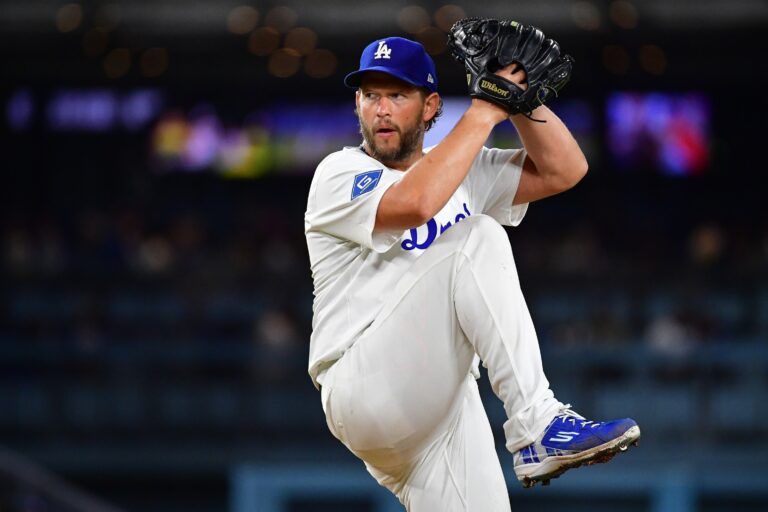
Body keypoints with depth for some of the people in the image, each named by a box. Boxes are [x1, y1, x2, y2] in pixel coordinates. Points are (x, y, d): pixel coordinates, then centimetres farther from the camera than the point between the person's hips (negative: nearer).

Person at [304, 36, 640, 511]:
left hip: (445, 400, 6)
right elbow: (415, 202, -23)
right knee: (479, 239, -22)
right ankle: (537, 427, -28)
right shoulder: (340, 174, -2)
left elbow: (563, 170, 10)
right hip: (363, 390, -6)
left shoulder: (465, 171, 18)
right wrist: (483, 113, -16)